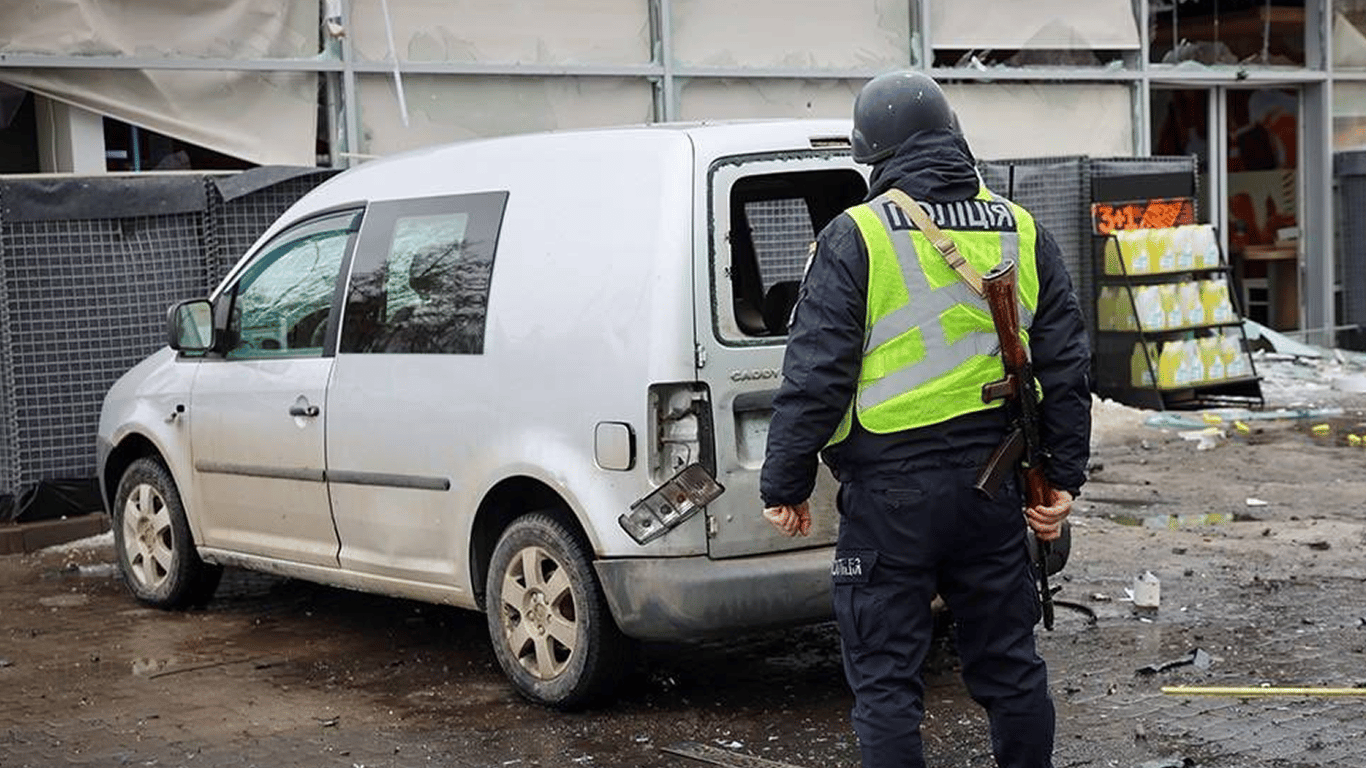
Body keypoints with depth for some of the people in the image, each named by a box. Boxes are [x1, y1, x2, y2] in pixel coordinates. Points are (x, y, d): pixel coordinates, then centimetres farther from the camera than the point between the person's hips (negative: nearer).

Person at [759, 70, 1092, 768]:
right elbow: (1065, 369, 10)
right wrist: (1063, 479, 16)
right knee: (1009, 664, 16)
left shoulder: (855, 238, -8)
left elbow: (815, 375, -11)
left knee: (884, 679, 2)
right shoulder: (1023, 233, 8)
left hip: (891, 489, -5)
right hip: (993, 486, 5)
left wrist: (784, 485, -3)